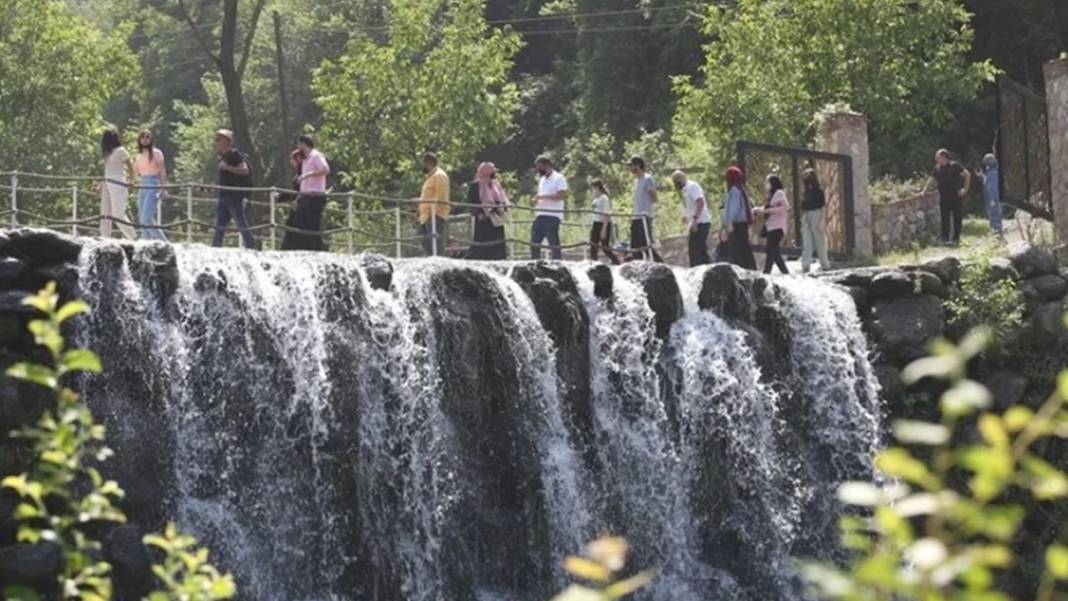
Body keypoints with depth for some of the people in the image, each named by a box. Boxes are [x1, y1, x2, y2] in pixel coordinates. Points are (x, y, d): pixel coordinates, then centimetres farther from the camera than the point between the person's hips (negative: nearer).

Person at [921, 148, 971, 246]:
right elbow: (931, 180, 14)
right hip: (944, 198, 4)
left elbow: (967, 174, -3)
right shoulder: (937, 168, 7)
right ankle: (945, 238, 4)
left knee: (957, 218, 2)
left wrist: (965, 189, -7)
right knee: (945, 219, 1)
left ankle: (956, 238, 10)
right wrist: (924, 191, 6)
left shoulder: (954, 166, -7)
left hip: (956, 197, -4)